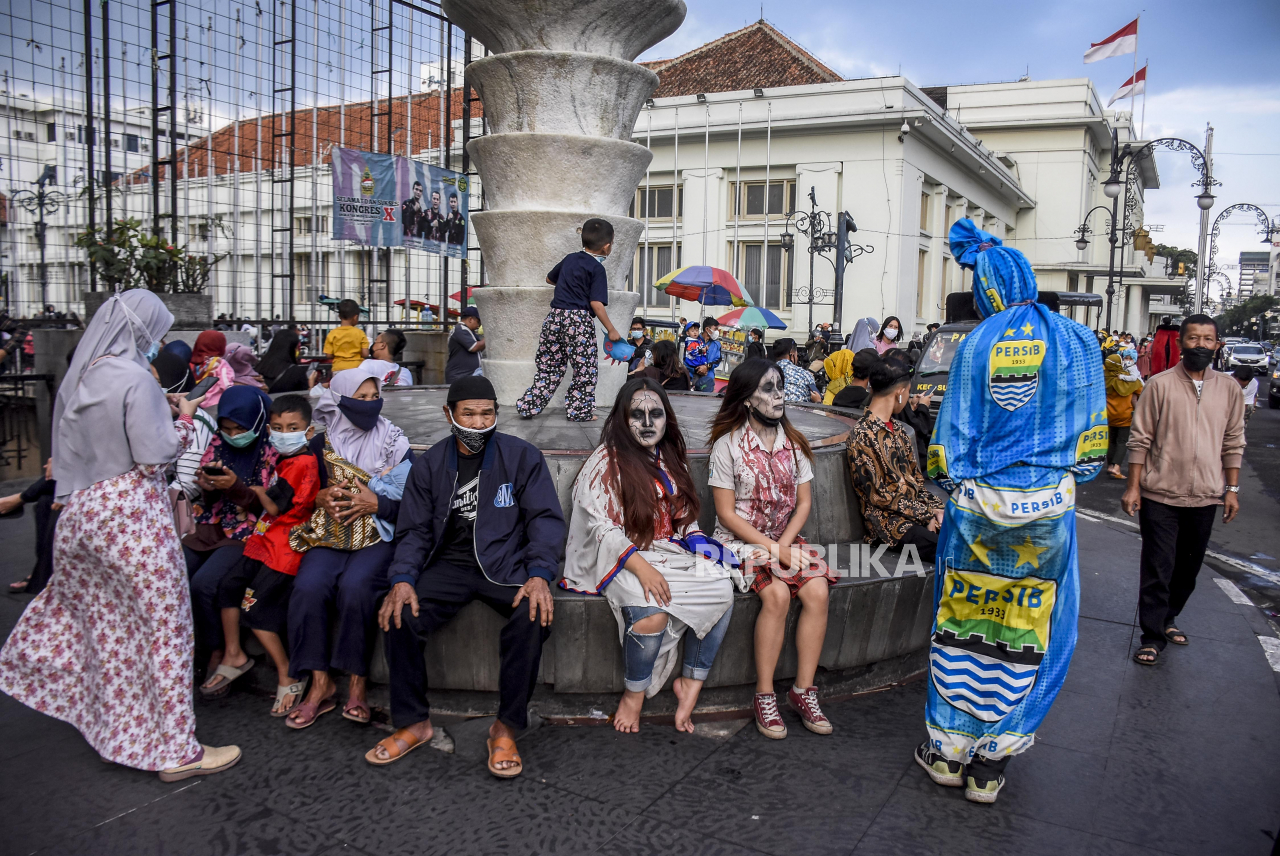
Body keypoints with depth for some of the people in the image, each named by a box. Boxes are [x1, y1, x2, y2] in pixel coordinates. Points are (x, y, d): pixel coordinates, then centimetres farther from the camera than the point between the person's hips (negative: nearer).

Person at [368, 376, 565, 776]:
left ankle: (506, 728, -14)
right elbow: (415, 531, 8)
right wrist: (402, 579, -12)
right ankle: (413, 723, -1)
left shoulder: (522, 457, 1)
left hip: (505, 564, -2)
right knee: (398, 615, -23)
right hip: (449, 566, 2)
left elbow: (545, 518, -4)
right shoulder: (429, 465, 9)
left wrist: (540, 575, -21)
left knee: (535, 613, -32)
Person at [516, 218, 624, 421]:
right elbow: (596, 303, -13)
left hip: (554, 316, 7)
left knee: (549, 366, 14)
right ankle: (579, 411, 9)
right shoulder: (597, 269, -6)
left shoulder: (569, 259, 14)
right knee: (585, 368, 5)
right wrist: (611, 330, -7)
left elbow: (550, 278, 29)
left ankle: (528, 406, 14)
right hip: (579, 319, -7)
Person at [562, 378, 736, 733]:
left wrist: (697, 546, 1)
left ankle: (691, 682, -5)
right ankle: (634, 694, -8)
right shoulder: (607, 461, -5)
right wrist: (641, 567, -24)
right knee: (652, 611, -33)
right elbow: (601, 527, -13)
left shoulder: (671, 459, 16)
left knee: (721, 590, -20)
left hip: (672, 554, 6)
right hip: (622, 558, -6)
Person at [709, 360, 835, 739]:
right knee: (777, 593, -30)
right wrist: (773, 550, -16)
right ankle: (765, 696, -16)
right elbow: (726, 513, -9)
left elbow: (804, 502, 6)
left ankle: (803, 690, -9)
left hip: (786, 539, 4)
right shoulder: (728, 445, -8)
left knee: (817, 591, -22)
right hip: (741, 541, -4)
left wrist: (785, 544, -11)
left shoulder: (794, 443, 7)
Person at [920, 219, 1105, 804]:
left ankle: (949, 750, 21)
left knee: (965, 621, 11)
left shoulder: (976, 344, -3)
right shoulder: (1075, 340, 1)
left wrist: (952, 482, 13)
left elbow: (952, 428, 0)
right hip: (1047, 501, 1)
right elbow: (1089, 427, 5)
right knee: (1027, 630, 9)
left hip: (978, 501, -1)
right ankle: (990, 762, 16)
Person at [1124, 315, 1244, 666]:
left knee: (1188, 568, 16)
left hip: (1205, 498, 4)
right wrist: (1133, 486, -8)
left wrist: (1232, 489, 7)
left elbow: (1233, 442, 11)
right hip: (1160, 496, -4)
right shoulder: (1160, 385, -6)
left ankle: (1168, 618, 35)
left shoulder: (1229, 389, 5)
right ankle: (1153, 637, 10)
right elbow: (1140, 439, -5)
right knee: (1158, 569, 0)